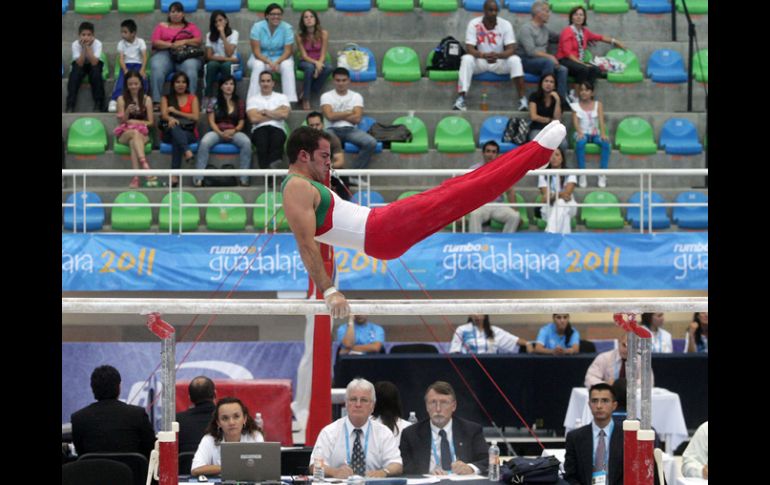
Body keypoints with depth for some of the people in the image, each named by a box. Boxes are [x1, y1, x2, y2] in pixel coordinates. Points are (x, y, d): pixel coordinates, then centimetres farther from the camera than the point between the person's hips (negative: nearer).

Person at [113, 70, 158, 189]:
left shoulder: (146, 99, 8)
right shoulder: (122, 99, 7)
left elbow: (150, 122, 7)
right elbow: (121, 121, 4)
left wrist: (134, 122, -4)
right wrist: (127, 112, -15)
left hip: (143, 134, 0)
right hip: (124, 133, 0)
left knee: (133, 142, -36)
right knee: (135, 133, -37)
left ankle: (136, 177, -52)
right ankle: (145, 166, -56)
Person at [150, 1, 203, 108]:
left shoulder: (191, 26, 21)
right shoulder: (161, 26, 21)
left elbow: (198, 40, 6)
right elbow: (155, 42, 6)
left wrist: (184, 42, -12)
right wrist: (171, 45, -10)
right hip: (164, 54, 0)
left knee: (190, 68, -37)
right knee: (157, 69, -35)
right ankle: (156, 101, -39)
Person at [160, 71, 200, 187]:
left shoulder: (192, 98, 15)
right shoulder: (166, 98, 16)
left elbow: (196, 117, 0)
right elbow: (164, 115, -3)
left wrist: (176, 112, -4)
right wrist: (170, 118, -28)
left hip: (189, 133, 0)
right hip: (170, 133, 0)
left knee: (176, 139, -35)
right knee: (174, 126, -36)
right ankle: (187, 151, -59)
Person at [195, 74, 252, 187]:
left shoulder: (239, 103, 15)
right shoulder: (214, 102, 10)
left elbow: (241, 122, 11)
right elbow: (211, 121, 3)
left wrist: (234, 131, -11)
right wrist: (220, 133, -15)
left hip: (234, 132, 1)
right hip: (217, 131, -1)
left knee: (246, 142, -32)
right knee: (204, 142, -34)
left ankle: (244, 178, -30)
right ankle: (198, 178, -33)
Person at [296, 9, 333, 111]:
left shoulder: (323, 33, -9)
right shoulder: (300, 36, -9)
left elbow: (323, 54, -9)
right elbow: (304, 56, -11)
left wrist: (319, 64, -28)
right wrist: (315, 63, -30)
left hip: (319, 61, 2)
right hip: (305, 62, -2)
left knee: (328, 67, -34)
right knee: (310, 67, -39)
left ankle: (307, 92, -21)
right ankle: (305, 99, -30)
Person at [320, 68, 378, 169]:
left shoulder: (356, 96, 11)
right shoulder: (326, 96, 8)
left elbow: (357, 118, -3)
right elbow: (330, 116, -10)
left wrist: (338, 116, -2)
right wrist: (349, 112, -1)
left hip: (351, 129, 2)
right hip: (333, 129, -2)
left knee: (371, 143, -27)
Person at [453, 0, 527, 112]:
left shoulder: (505, 25, -10)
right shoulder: (474, 24, -11)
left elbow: (511, 49, -17)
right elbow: (469, 48, -18)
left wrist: (498, 55, -39)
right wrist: (484, 55, -40)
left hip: (500, 62, 0)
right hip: (480, 61, 0)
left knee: (515, 60, -29)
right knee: (466, 59, -31)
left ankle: (522, 99, -30)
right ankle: (460, 99, -37)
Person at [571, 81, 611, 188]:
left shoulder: (598, 105, 12)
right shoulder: (576, 106, 10)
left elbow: (601, 120, -1)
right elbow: (575, 121, -2)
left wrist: (603, 133, -20)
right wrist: (580, 132, -23)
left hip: (595, 134, 1)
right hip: (582, 133, -1)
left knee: (606, 143, -33)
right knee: (580, 143, -38)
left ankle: (602, 175, -31)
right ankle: (582, 175, -36)